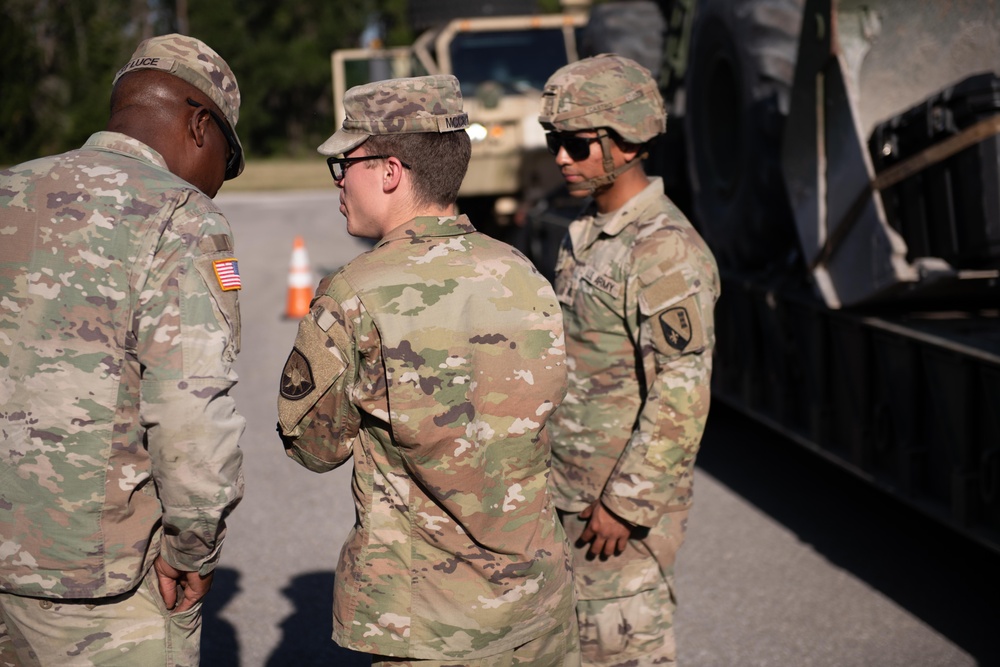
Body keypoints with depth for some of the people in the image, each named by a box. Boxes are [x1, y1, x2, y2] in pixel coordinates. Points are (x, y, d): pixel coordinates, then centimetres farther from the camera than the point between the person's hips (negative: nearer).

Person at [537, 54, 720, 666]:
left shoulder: (667, 251, -19)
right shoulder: (587, 234, 10)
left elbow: (682, 394, -23)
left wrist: (625, 502, -22)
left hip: (628, 500, -9)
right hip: (572, 489, 9)